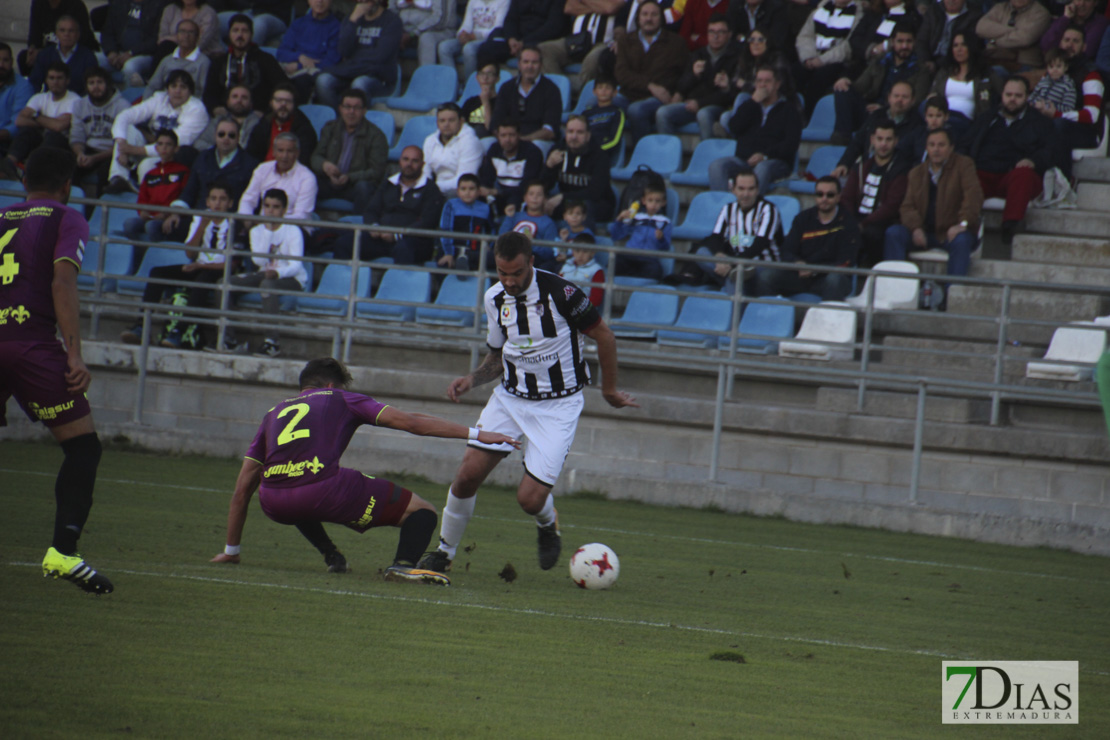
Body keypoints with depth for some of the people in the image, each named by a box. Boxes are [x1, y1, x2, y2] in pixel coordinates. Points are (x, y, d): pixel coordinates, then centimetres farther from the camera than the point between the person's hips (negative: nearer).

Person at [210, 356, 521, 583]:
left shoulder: (274, 413, 31)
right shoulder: (341, 399, 22)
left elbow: (243, 488, 29)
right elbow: (407, 421, 13)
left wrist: (231, 550, 37)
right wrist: (475, 434, 14)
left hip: (274, 506, 5)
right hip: (324, 491, -5)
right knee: (421, 511, 5)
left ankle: (330, 554, 25)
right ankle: (403, 564, -25)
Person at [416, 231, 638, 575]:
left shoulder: (560, 293, -20)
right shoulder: (495, 298, 0)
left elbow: (604, 336, -7)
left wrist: (609, 390, 4)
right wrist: (471, 379, -4)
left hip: (558, 405, -5)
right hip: (510, 398, 5)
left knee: (530, 499, -13)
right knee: (467, 476, -9)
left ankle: (548, 525, 25)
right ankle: (444, 553, 13)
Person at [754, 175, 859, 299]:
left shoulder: (847, 222, -3)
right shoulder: (803, 218, 8)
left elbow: (845, 263, -9)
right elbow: (786, 252, 7)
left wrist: (815, 269, -23)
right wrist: (798, 264, -18)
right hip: (801, 274, 3)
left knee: (835, 279, -39)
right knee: (766, 275, -21)